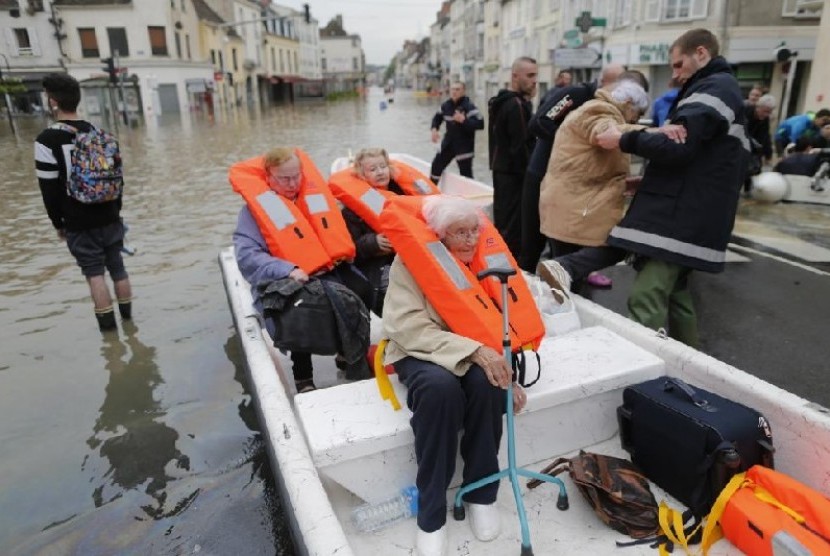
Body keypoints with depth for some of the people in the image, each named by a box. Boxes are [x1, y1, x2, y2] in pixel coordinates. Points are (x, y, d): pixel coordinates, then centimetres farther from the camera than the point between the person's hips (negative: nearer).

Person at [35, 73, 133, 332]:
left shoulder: (47, 141, -13)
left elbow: (49, 189, -10)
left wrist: (58, 223, 2)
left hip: (79, 224, -4)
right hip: (110, 218, 5)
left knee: (94, 273, 3)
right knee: (117, 266, 14)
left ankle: (108, 324, 8)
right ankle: (127, 315, 24)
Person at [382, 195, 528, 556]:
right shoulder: (409, 263, -13)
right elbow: (411, 329, -22)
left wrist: (508, 372, -10)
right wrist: (472, 349, -31)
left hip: (478, 352, 3)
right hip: (420, 352, -3)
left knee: (487, 383, -31)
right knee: (441, 387, -36)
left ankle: (482, 493, -7)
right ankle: (430, 511, -19)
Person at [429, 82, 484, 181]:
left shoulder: (469, 106, -17)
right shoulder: (446, 105, 2)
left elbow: (480, 124, -25)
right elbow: (437, 117, 20)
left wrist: (464, 120, -33)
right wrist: (434, 128, 2)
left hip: (464, 146, -6)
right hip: (448, 143, 6)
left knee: (466, 173, -5)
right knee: (436, 166, 15)